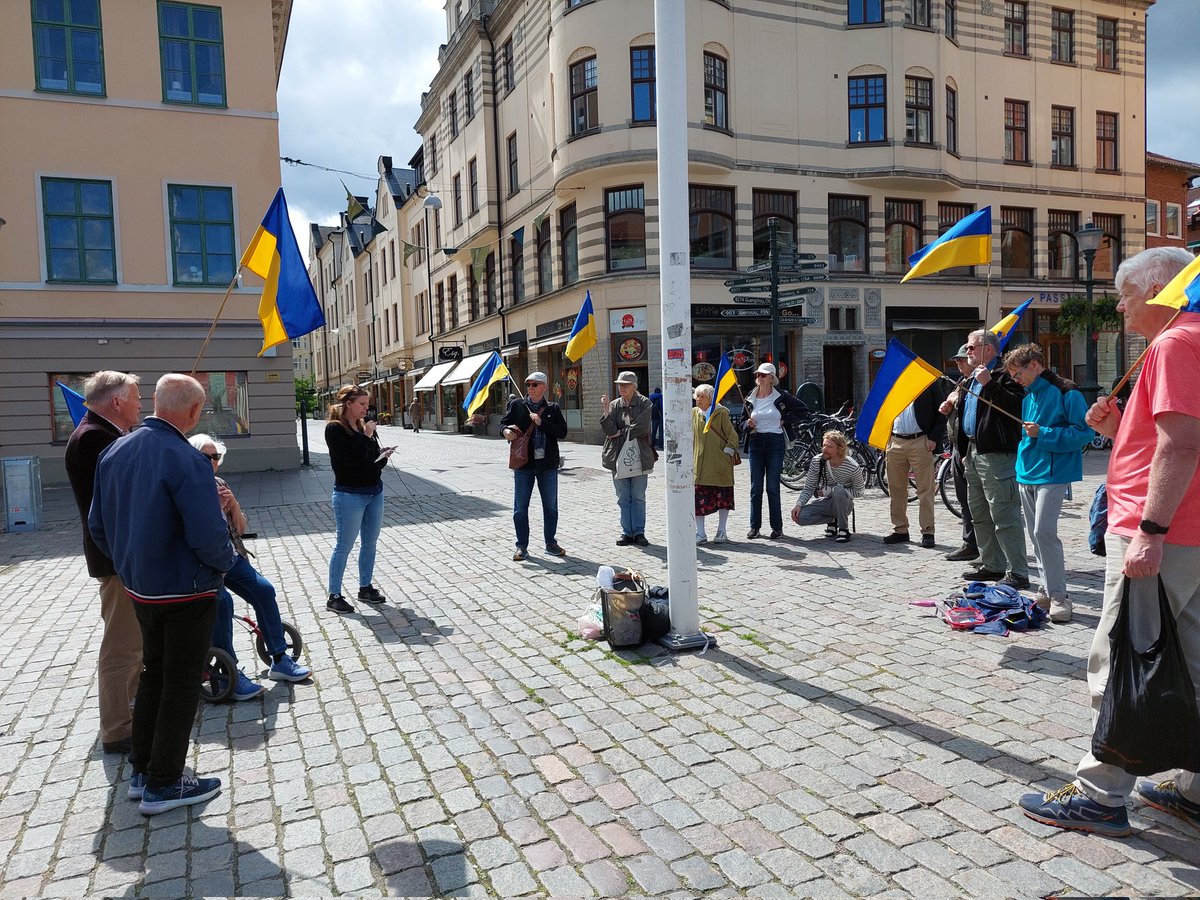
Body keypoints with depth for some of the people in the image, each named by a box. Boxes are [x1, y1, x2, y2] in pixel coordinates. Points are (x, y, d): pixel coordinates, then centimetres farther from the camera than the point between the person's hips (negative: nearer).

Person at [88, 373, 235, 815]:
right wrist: (228, 560, -7)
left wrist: (127, 564, 20)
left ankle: (142, 770, 33)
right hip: (185, 592, -8)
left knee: (154, 673, 22)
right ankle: (163, 784, 18)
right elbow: (209, 537, -28)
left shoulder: (114, 452, 1)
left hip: (138, 587, 8)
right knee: (181, 684, 7)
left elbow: (97, 525, 9)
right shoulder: (187, 461, -25)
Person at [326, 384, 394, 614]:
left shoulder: (364, 427, 9)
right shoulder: (335, 429, -11)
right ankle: (334, 597, 9)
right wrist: (366, 437, -18)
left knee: (370, 543, 14)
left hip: (375, 492, 7)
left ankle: (365, 588, 28)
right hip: (350, 495, -7)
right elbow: (350, 460, -23)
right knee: (344, 546, 0)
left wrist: (383, 455, -5)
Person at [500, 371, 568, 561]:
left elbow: (562, 432, -6)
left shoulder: (553, 409, 4)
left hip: (548, 464, 1)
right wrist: (506, 430, -19)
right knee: (520, 507, 2)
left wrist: (541, 422, -16)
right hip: (523, 463, -1)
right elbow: (504, 422, 4)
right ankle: (521, 547, 13)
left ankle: (551, 543, 25)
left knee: (551, 506, 11)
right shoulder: (516, 405, 4)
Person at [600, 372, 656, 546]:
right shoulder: (614, 405, 7)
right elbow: (609, 430, -5)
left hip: (638, 456, -3)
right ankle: (627, 532, 15)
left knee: (638, 497, 4)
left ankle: (639, 532, 11)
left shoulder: (644, 403, -1)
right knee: (623, 498, 8)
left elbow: (642, 428, -13)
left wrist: (620, 432, -6)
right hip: (618, 457, 3)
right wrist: (605, 411, -17)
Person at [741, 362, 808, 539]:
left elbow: (803, 410, 5)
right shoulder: (750, 400, 9)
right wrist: (748, 424, -5)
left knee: (773, 487, -2)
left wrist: (785, 421, -1)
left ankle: (777, 527, 7)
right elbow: (742, 422, 17)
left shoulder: (781, 397, 1)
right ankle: (754, 526, 12)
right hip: (755, 443, 3)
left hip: (775, 443, -3)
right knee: (755, 487, 4)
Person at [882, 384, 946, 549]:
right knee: (896, 490, 7)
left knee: (925, 490, -2)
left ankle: (927, 532, 4)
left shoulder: (929, 381, 3)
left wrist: (934, 438, -8)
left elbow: (942, 411, 2)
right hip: (895, 442, 4)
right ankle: (900, 530, 15)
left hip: (920, 442, -4)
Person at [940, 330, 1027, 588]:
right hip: (974, 453, 11)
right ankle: (992, 565, 26)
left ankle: (1018, 573, -3)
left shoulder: (1004, 375, -11)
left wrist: (990, 383, -27)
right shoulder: (972, 379, 20)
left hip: (996, 454, -10)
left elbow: (1016, 406, -26)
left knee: (1004, 516, -8)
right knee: (980, 515, 16)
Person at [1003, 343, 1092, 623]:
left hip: (1053, 474, -8)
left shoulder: (1065, 393, -10)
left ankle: (1059, 596, -6)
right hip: (1027, 474, 8)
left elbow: (1085, 432, -16)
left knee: (1044, 531, -15)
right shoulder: (1028, 396, 14)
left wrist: (1043, 434, -20)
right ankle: (1047, 589, 21)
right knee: (1035, 534, 11)